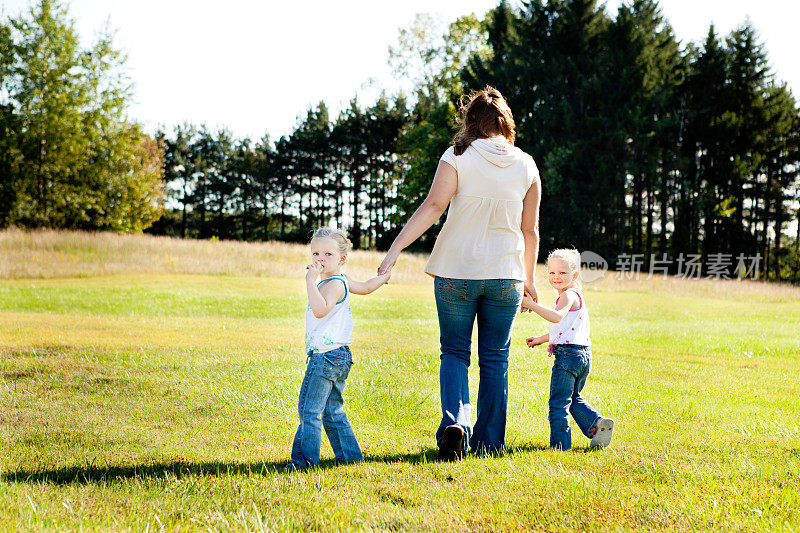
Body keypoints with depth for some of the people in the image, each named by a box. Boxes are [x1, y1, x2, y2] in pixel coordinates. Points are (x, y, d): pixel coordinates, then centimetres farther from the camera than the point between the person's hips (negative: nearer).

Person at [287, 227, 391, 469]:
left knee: (310, 409, -8)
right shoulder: (343, 281, 15)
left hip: (328, 356, -11)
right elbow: (366, 287, 33)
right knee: (331, 411, 16)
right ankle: (349, 455, 20)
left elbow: (321, 310, -33)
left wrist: (311, 281, -34)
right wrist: (385, 276, 51)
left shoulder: (335, 284, -15)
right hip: (336, 358, 11)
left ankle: (306, 457, -6)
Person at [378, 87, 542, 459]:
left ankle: (454, 421, -12)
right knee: (495, 359, 11)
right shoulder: (526, 166, 4)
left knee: (454, 352, 10)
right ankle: (488, 442, 15)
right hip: (506, 275, 2)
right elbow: (530, 230, 8)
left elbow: (433, 206, -16)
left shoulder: (458, 156, -5)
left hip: (456, 273, -2)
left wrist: (395, 249, -17)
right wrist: (528, 279, 19)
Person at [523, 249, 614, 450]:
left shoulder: (568, 295, -11)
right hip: (583, 356, 10)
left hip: (568, 354, -10)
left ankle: (559, 443, -4)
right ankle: (597, 422, 8)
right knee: (573, 398, 23)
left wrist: (532, 305, -36)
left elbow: (557, 317, -32)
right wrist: (541, 339, 36)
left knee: (558, 401, -5)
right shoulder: (575, 296, 22)